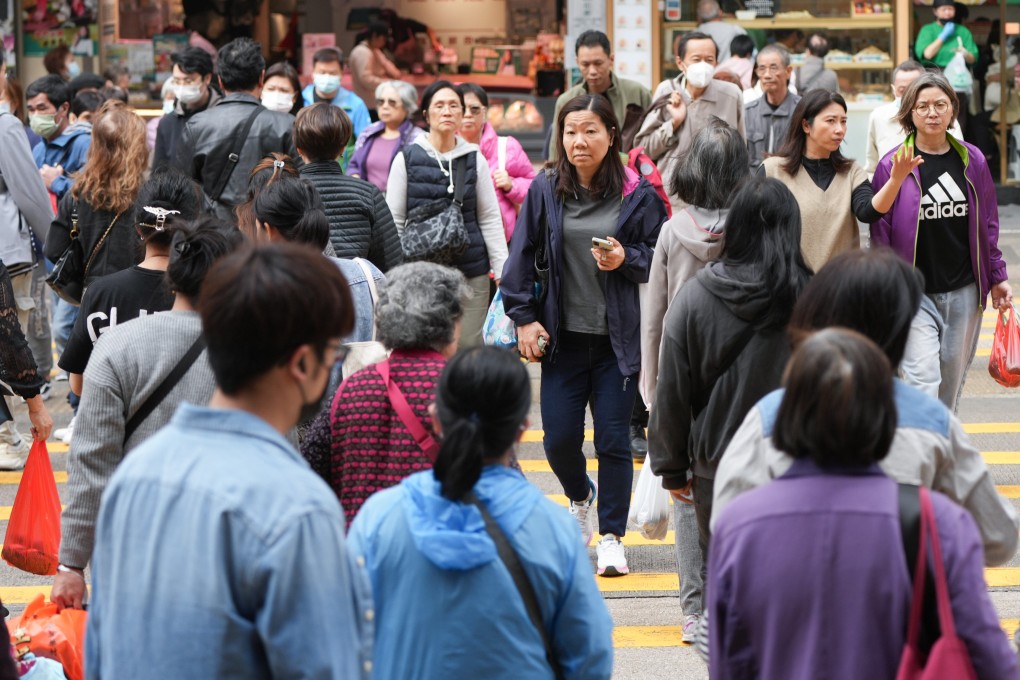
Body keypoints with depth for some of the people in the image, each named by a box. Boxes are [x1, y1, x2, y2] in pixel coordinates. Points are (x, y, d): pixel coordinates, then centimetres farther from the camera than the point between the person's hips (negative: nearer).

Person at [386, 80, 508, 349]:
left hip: (471, 271, 1)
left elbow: (490, 219, 9)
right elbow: (394, 221, 5)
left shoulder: (475, 160, 7)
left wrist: (503, 272, 4)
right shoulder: (407, 159, 3)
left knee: (468, 347, 0)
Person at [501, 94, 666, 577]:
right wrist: (523, 317, 0)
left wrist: (626, 259, -15)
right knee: (559, 438, 1)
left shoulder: (637, 194, -2)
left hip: (619, 337, -2)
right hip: (564, 336, 2)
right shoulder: (545, 191, 2)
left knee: (613, 438, -1)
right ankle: (580, 497, 34)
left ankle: (611, 535, 11)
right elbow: (522, 257, 6)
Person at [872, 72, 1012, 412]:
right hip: (914, 292, -4)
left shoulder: (972, 160, 5)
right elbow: (880, 232, -2)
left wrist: (997, 277, 12)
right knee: (924, 381, -14)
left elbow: (988, 224, 13)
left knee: (952, 382, 12)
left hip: (964, 291, 4)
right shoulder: (893, 164, -5)